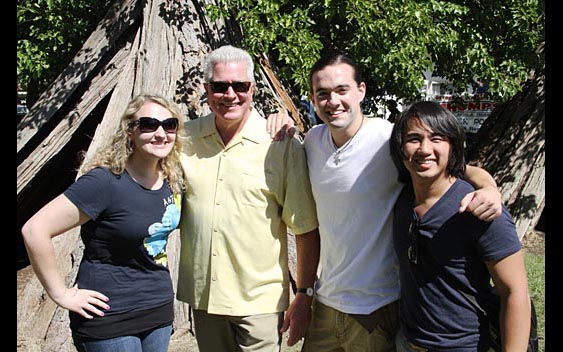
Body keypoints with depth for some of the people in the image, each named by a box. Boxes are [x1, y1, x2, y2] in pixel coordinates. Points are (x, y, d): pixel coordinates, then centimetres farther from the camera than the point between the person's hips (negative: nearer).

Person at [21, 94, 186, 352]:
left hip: (160, 308, 7)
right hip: (110, 316, -6)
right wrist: (61, 294, -16)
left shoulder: (172, 179, 0)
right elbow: (34, 230, -22)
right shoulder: (104, 182, -21)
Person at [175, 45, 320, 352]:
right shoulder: (185, 138, 0)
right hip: (202, 295, 4)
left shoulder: (282, 145, -11)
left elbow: (306, 229, -6)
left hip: (260, 300, -4)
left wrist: (305, 294, -5)